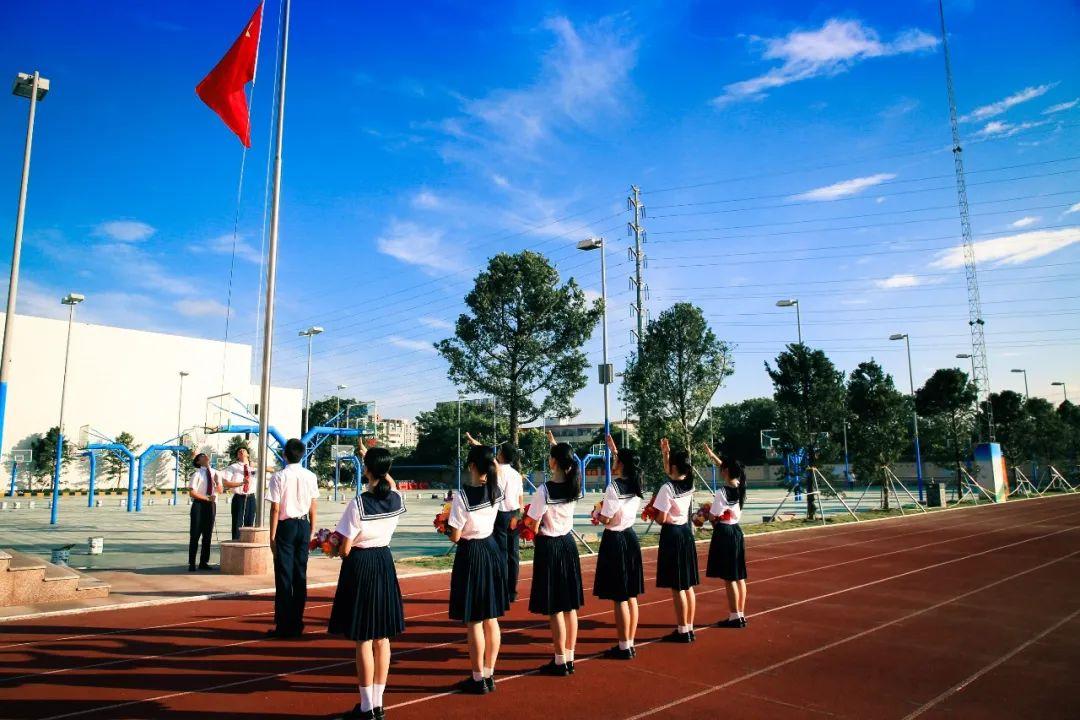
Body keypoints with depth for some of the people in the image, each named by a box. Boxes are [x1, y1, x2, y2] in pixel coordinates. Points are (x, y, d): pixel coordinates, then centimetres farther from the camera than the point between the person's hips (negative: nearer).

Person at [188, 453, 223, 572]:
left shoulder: (215, 473, 9)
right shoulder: (197, 474, -6)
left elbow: (220, 491, 11)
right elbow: (192, 492, -12)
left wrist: (217, 482, -9)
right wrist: (207, 498, -19)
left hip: (211, 505, 5)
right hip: (199, 504, -5)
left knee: (208, 534, 9)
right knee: (195, 535, -1)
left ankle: (204, 562, 18)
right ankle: (191, 563, 7)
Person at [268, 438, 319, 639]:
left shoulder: (279, 476, -10)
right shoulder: (310, 476, 1)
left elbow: (275, 509, -11)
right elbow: (312, 508, 4)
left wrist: (272, 535, -5)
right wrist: (312, 530, 13)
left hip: (286, 526, -4)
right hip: (304, 525, 4)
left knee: (284, 576, 2)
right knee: (300, 575, 9)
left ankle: (284, 626, 5)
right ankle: (297, 624, 15)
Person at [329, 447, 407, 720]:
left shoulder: (358, 504, -19)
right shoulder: (397, 499, -3)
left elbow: (345, 548, -15)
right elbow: (390, 483, 23)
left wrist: (337, 549, 8)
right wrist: (376, 461, 31)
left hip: (359, 565, -5)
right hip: (384, 563, 6)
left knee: (363, 639, 3)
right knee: (382, 637, 12)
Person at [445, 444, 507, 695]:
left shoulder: (462, 495, -19)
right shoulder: (495, 490, -1)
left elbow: (455, 536, -15)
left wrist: (447, 520, 3)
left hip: (470, 555, -7)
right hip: (492, 551, 7)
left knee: (473, 621, 4)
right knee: (491, 618, 14)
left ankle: (478, 679, 14)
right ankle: (489, 675, 24)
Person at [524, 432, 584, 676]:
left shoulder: (544, 491, -19)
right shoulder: (574, 486, -1)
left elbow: (533, 526, -15)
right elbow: (567, 460, 20)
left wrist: (526, 519, 7)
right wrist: (554, 442, 32)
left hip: (548, 547, -6)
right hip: (568, 544, 7)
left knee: (555, 610, 2)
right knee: (570, 606, 13)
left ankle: (560, 662, 11)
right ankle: (570, 658, 23)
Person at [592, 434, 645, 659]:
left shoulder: (614, 486, -18)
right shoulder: (635, 485, 5)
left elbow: (605, 519, -18)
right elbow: (624, 465, 27)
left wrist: (597, 513, 3)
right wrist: (613, 447, 36)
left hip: (614, 540, -8)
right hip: (630, 538, 8)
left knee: (619, 598, 0)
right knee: (631, 596, 13)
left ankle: (624, 647, 7)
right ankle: (630, 643, 21)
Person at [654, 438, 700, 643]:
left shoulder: (667, 488, -18)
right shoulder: (689, 483, 3)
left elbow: (661, 519, -18)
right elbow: (671, 473, 23)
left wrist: (652, 514, 2)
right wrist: (666, 453, 23)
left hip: (672, 534, -8)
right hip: (686, 532, 8)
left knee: (677, 587, -1)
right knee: (688, 586, 13)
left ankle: (682, 631, 5)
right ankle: (689, 628, 21)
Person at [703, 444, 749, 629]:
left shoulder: (722, 492, -18)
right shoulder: (740, 487, 4)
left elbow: (713, 517, -13)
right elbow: (725, 468, 21)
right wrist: (711, 455, 30)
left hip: (723, 533, -8)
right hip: (737, 531, 8)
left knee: (729, 578, 0)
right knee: (739, 577, 12)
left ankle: (735, 617, 6)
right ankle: (741, 615, 19)